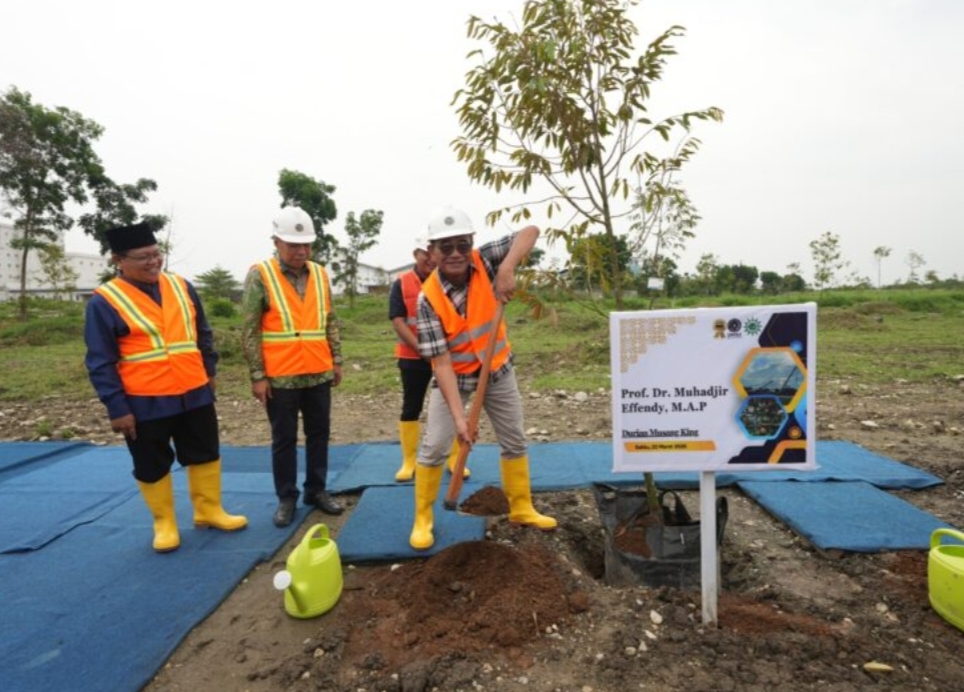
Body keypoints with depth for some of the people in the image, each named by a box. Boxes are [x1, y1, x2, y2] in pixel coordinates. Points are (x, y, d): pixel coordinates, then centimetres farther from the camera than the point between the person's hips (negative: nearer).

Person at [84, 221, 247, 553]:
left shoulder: (181, 287, 4)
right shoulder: (104, 301, -10)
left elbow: (203, 334, 13)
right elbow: (100, 362, -9)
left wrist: (209, 371, 11)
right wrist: (116, 407, -11)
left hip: (194, 394, 4)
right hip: (144, 403, -4)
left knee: (205, 454, 14)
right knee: (153, 466, 11)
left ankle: (209, 511, 31)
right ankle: (164, 522, 30)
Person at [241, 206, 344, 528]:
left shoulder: (320, 274, 5)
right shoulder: (259, 276, -9)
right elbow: (250, 331, -9)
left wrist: (336, 360, 9)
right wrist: (257, 376, -10)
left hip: (318, 374, 4)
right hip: (280, 377, -4)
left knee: (319, 434, 13)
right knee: (284, 439, 9)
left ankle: (317, 490, 29)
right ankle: (286, 497, 24)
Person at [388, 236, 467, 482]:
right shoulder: (401, 284, -3)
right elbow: (398, 322, -9)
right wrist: (423, 350, -18)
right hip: (413, 358, -1)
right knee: (410, 408, 6)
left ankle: (455, 459, 18)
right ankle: (409, 461, 18)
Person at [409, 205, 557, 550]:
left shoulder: (484, 261, -17)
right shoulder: (429, 298, -24)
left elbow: (530, 232, -23)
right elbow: (441, 362, -28)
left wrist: (507, 267, -41)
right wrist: (458, 415, -34)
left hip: (498, 370, 3)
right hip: (454, 376, -3)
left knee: (515, 441, 13)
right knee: (434, 447, -3)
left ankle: (521, 508, 32)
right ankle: (423, 519, 17)